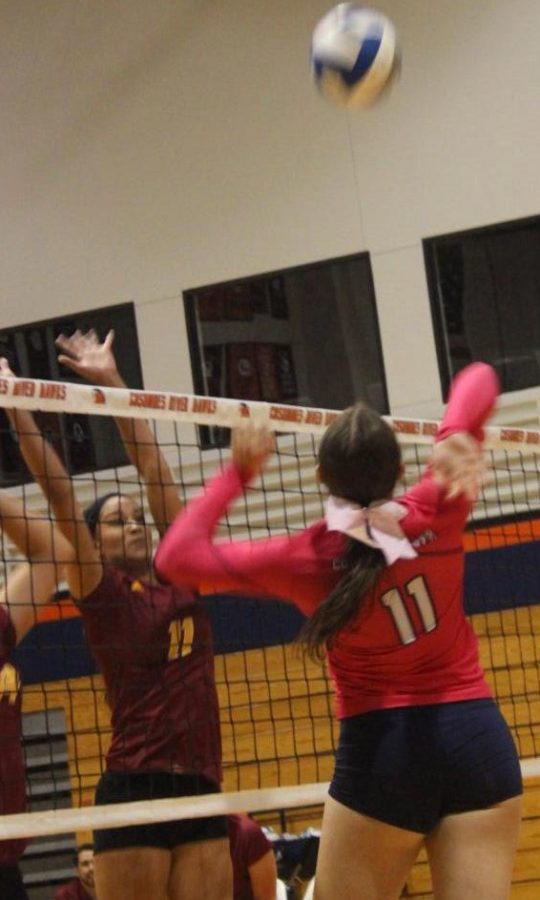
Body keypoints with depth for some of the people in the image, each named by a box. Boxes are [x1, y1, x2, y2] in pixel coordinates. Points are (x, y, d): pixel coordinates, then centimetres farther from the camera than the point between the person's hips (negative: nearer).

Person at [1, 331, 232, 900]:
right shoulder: (101, 593, 2)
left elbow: (154, 473, 15)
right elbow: (58, 493, -4)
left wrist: (111, 380, 17)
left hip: (201, 788, 5)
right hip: (133, 791, -5)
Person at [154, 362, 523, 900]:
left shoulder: (305, 559, -9)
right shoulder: (435, 512, -4)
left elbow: (175, 557, 0)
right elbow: (479, 380, 7)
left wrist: (236, 473, 3)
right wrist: (457, 439, -14)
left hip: (382, 750, -2)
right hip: (479, 738, 3)